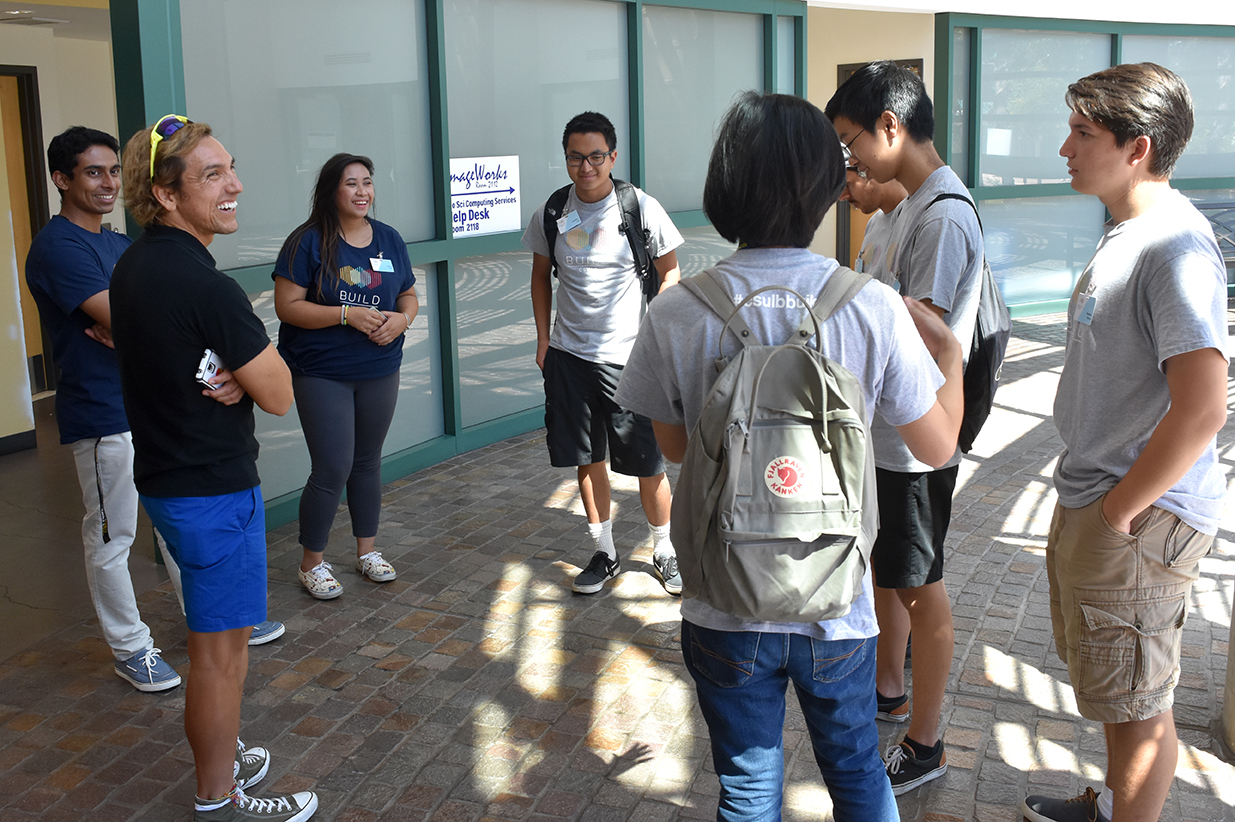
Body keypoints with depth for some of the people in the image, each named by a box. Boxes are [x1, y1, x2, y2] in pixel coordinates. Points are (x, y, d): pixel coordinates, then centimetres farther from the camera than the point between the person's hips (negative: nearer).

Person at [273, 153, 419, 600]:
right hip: (321, 375, -5)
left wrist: (400, 319, -9)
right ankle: (312, 563, 11)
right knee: (332, 469, -6)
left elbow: (409, 297, 14)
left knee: (367, 462, 15)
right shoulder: (309, 242, -10)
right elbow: (287, 306, -14)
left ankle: (367, 550, 30)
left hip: (379, 372, 5)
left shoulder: (389, 239, 7)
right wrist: (347, 315, -22)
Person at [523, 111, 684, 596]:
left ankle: (664, 552, 22)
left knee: (647, 464, 1)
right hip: (569, 355, 3)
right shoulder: (551, 214, 1)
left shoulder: (641, 209, -7)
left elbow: (669, 272, 2)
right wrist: (543, 338, 9)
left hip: (630, 356, -3)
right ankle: (605, 554, 26)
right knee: (587, 460, 11)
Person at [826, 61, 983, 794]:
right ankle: (890, 689, 42)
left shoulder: (943, 218, -22)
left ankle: (924, 747, 18)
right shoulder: (916, 207, 10)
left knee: (921, 589, 3)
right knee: (885, 568, 22)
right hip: (888, 434, 10)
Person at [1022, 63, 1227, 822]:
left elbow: (1202, 408, -29)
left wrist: (1120, 509, -19)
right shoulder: (1128, 233, 10)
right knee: (1113, 681, 25)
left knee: (1137, 701, 5)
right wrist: (1088, 500, 15)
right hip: (1092, 502, 10)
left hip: (1141, 519, -10)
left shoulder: (1175, 248, -22)